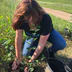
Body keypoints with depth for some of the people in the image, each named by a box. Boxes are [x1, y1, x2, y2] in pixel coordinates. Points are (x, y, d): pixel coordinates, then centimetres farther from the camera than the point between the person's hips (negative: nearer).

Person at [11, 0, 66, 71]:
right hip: (32, 36, 3)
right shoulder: (21, 19, -33)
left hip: (47, 33, -2)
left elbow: (41, 44, -36)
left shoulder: (46, 19, -41)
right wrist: (18, 58, -23)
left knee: (61, 44, -29)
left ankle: (51, 51, 5)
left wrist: (31, 61, -32)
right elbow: (18, 38, -27)